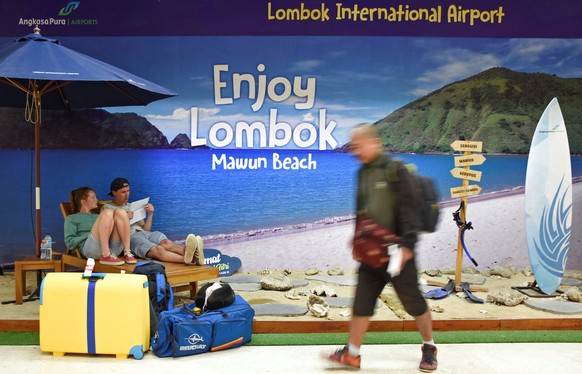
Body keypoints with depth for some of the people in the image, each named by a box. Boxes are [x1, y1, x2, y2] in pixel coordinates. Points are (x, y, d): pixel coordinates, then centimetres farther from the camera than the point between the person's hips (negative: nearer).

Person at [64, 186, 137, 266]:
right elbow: (69, 242, 5)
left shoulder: (97, 216, 36)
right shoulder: (72, 218, 21)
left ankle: (127, 252, -27)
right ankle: (105, 256, -33)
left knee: (120, 212, -17)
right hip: (90, 249, -4)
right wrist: (92, 234, -1)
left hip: (113, 249, 5)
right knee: (107, 213, -24)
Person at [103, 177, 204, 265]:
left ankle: (190, 254, -63)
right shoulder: (107, 208, 16)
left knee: (166, 243, -33)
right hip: (129, 237, -5)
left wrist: (150, 214, 7)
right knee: (157, 250, -36)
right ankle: (189, 259, -65)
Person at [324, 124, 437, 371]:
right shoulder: (362, 173, 10)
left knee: (414, 303, 6)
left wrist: (406, 244, -23)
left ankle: (429, 348, 26)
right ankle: (351, 354, 16)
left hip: (396, 252, -6)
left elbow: (407, 209, -17)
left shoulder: (396, 170, -12)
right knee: (361, 303, 7)